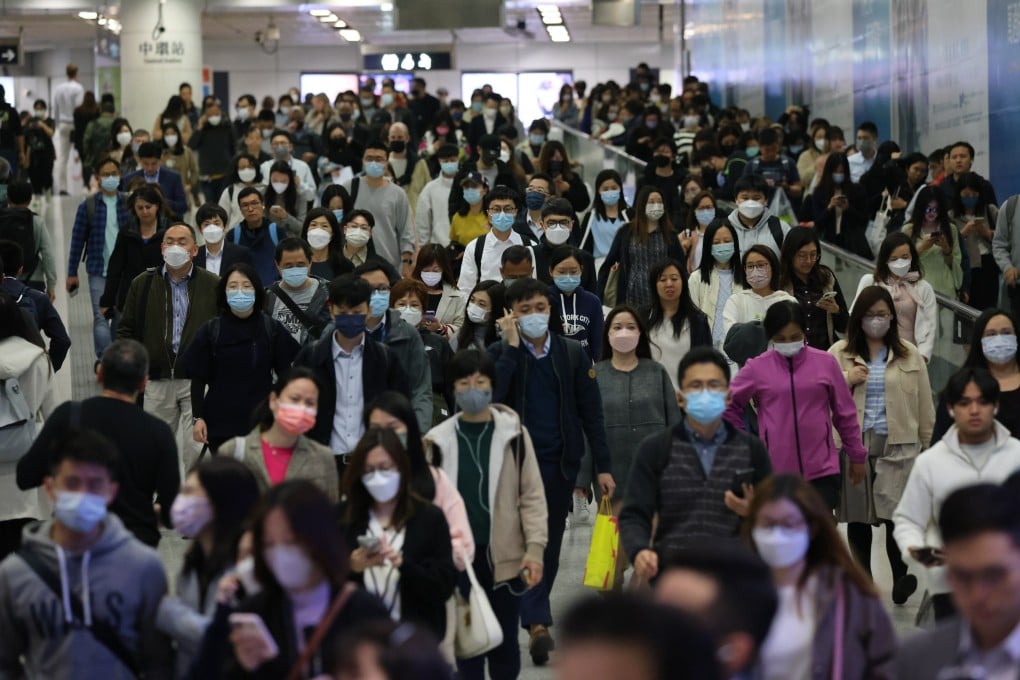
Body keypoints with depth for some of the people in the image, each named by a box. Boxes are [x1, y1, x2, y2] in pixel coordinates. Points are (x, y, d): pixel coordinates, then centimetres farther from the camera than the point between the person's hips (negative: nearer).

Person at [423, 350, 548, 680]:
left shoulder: (514, 434, -2)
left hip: (504, 556, -1)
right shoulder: (438, 440, 1)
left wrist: (535, 547, -10)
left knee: (505, 641, 9)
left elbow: (532, 495, -2)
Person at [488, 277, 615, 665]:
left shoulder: (572, 353, 6)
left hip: (560, 461, 3)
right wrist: (512, 346, -16)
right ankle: (537, 623, -16)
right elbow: (491, 397, -19)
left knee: (550, 543, 9)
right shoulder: (500, 354, 1)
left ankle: (534, 616, 23)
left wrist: (603, 466, 0)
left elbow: (591, 411, 5)